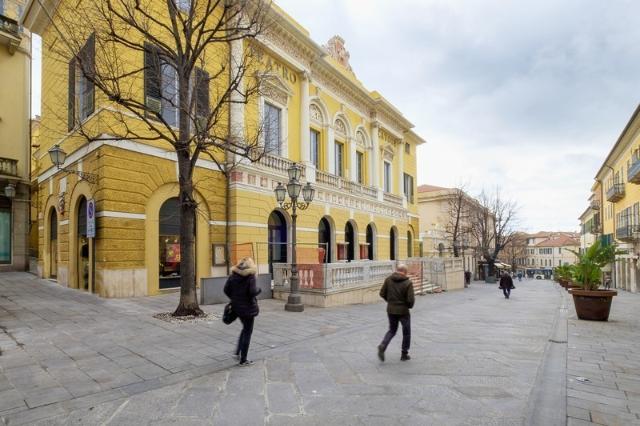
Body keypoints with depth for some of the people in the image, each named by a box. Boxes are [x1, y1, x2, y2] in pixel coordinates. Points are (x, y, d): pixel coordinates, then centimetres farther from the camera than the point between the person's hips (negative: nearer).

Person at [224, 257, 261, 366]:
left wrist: (234, 298, 13)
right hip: (248, 307, -6)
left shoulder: (233, 274, 2)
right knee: (247, 332, 7)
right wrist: (259, 290, -3)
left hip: (236, 306, 6)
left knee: (245, 328, 26)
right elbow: (252, 292, -23)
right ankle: (243, 360, 13)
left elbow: (226, 289, 2)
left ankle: (238, 352, 23)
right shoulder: (250, 276, -15)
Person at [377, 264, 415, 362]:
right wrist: (410, 305, 4)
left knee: (392, 330, 20)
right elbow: (410, 300, -18)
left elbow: (382, 294, -1)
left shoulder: (388, 279, -4)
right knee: (406, 333, 16)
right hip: (403, 311, -3)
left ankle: (383, 346, -2)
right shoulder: (408, 283, -15)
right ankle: (404, 354, 24)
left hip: (391, 310, 4)